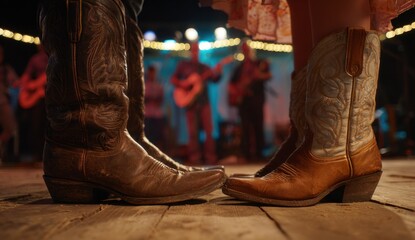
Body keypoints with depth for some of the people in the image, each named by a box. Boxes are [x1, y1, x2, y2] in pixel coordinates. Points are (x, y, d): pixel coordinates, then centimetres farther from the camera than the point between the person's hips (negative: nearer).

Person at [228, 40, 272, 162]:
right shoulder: (240, 68, 19)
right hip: (243, 100, 2)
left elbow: (268, 75, -4)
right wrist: (235, 93, 1)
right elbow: (232, 83, 19)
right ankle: (247, 154, -1)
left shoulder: (260, 64, 10)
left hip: (256, 99, -2)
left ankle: (258, 154, 1)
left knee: (258, 126, -3)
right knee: (246, 128, -2)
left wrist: (260, 75, -24)